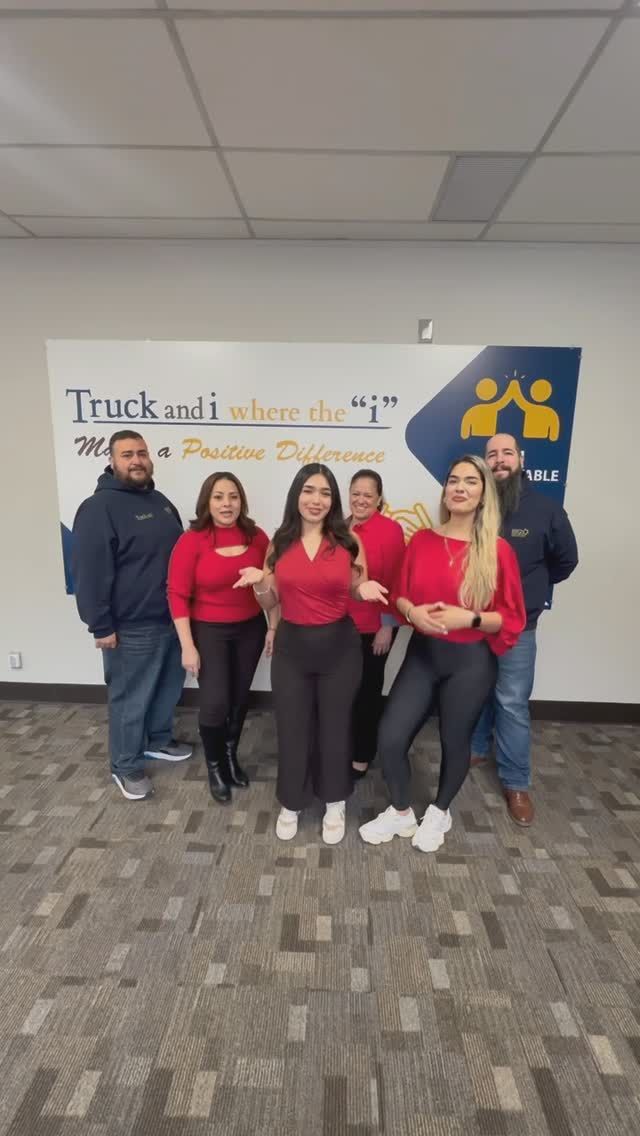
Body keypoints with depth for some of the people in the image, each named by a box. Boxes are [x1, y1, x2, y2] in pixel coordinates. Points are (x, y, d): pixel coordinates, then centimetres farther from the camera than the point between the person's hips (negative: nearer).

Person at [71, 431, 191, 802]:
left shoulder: (161, 501, 10)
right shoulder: (99, 508, -15)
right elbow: (90, 572, -18)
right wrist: (101, 626, -18)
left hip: (172, 619, 8)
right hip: (132, 628, -8)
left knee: (169, 687, 21)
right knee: (130, 698, 7)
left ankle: (159, 740, 43)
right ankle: (127, 766, 26)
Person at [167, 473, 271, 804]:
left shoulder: (257, 537, -4)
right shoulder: (191, 541, -13)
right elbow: (178, 596, -12)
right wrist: (188, 646, -14)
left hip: (250, 629, 3)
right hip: (209, 632, -3)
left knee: (239, 698, 14)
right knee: (215, 702, -4)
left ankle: (231, 757, 39)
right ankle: (214, 767, 24)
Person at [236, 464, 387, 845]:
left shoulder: (349, 541, -5)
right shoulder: (280, 543, -1)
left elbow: (356, 594, 5)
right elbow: (270, 603, 5)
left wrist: (366, 591, -18)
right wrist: (259, 583, -16)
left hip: (339, 646, -1)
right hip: (292, 646, 2)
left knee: (335, 725, 13)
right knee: (291, 727, 12)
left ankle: (335, 804, 36)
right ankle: (291, 804, 36)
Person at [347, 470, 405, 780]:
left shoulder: (390, 530, -10)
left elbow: (393, 583, -11)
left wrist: (387, 626, -12)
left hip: (373, 628, -5)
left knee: (367, 690, 10)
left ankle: (362, 757, 28)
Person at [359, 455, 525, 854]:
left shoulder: (498, 550, -10)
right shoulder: (422, 540, -1)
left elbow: (512, 618, -6)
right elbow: (400, 594, 8)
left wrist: (469, 618, -21)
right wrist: (412, 611, -13)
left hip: (471, 661, -2)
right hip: (422, 654, 3)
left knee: (455, 741, 15)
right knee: (390, 738, 1)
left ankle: (439, 813, 44)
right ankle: (401, 813, 30)